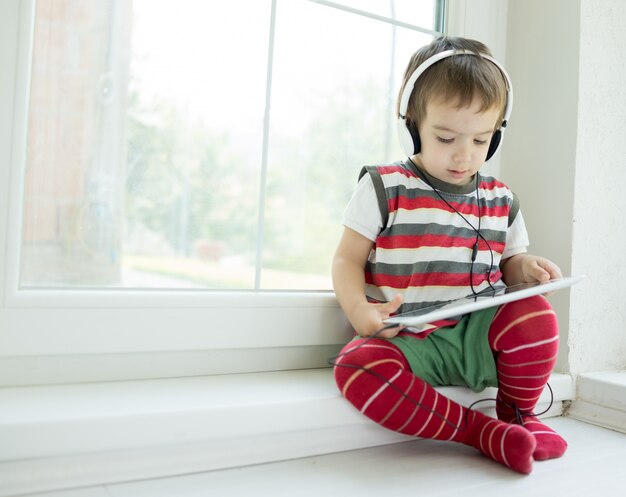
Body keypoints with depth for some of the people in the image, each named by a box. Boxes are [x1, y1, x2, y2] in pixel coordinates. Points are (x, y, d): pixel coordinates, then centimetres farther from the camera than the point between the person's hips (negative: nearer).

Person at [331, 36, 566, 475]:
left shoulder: (500, 200, 10)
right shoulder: (384, 188, -2)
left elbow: (506, 264, 20)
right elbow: (348, 261, -2)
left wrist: (526, 266, -6)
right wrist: (358, 309, -22)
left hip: (478, 331, 3)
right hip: (406, 338, -2)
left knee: (536, 315, -27)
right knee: (358, 367, -33)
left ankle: (517, 413, 4)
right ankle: (482, 431, -17)